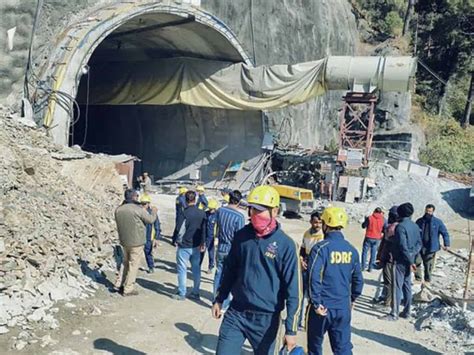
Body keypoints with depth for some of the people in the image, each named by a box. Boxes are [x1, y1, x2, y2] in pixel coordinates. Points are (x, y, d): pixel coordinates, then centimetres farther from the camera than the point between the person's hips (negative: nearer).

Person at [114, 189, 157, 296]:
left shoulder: (118, 209, 0)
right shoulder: (138, 209, -18)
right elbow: (150, 220, -9)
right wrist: (154, 211, 13)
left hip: (124, 241, 6)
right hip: (136, 242, -6)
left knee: (125, 262, 23)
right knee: (133, 265, 4)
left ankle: (119, 284, 25)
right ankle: (128, 289, 10)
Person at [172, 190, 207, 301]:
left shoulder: (184, 214, -18)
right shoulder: (202, 214, -2)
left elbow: (178, 229, -14)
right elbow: (204, 229, 7)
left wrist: (176, 240, 5)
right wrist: (203, 243, 18)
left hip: (184, 246, -5)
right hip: (197, 246, 5)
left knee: (182, 269, 6)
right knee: (196, 269, 14)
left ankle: (182, 293, 12)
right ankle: (195, 292, 19)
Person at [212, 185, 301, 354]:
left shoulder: (286, 245, -14)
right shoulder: (241, 235, -1)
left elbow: (293, 290, -12)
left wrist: (291, 329, -13)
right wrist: (220, 299, 17)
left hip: (266, 319, -3)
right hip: (235, 313, 3)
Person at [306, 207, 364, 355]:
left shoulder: (320, 248, -15)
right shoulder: (351, 250, 3)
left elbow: (314, 278, -23)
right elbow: (358, 279, 10)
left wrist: (317, 303, -15)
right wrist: (352, 299, 23)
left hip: (322, 308, -4)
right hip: (343, 308, 4)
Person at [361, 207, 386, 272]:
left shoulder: (369, 218, -11)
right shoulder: (383, 219, -3)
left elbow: (363, 226, -2)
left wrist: (366, 220, 15)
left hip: (369, 237, -2)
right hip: (377, 238, 2)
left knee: (365, 252, 9)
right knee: (373, 253, 10)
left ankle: (363, 266, 9)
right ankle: (370, 268, 12)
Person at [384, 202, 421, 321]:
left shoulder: (400, 226, -18)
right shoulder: (415, 226, 8)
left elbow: (403, 246, -22)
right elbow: (419, 243, 10)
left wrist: (410, 261, -15)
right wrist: (413, 256, 2)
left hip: (400, 260, -8)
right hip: (409, 261, 8)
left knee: (397, 286, -3)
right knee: (407, 286, 14)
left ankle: (394, 313, 1)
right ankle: (406, 312, 21)